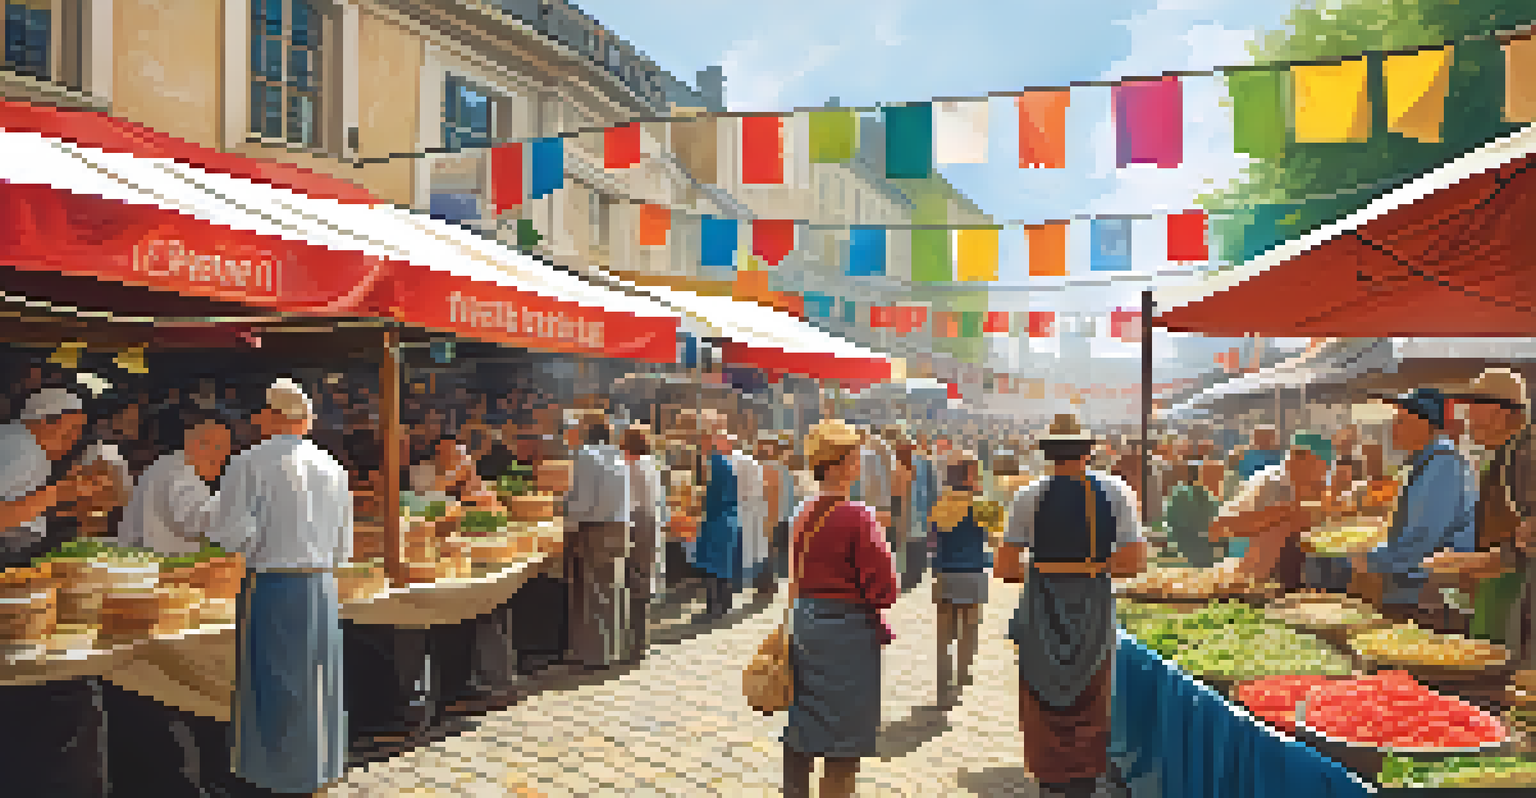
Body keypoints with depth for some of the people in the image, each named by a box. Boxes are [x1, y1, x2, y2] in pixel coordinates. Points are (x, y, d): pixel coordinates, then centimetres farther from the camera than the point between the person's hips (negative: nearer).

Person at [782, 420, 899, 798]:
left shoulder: (804, 513, 3)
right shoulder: (857, 517, -18)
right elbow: (884, 590, -17)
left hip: (804, 621, 7)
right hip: (847, 629, -7)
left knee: (799, 737, 18)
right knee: (843, 750, 5)